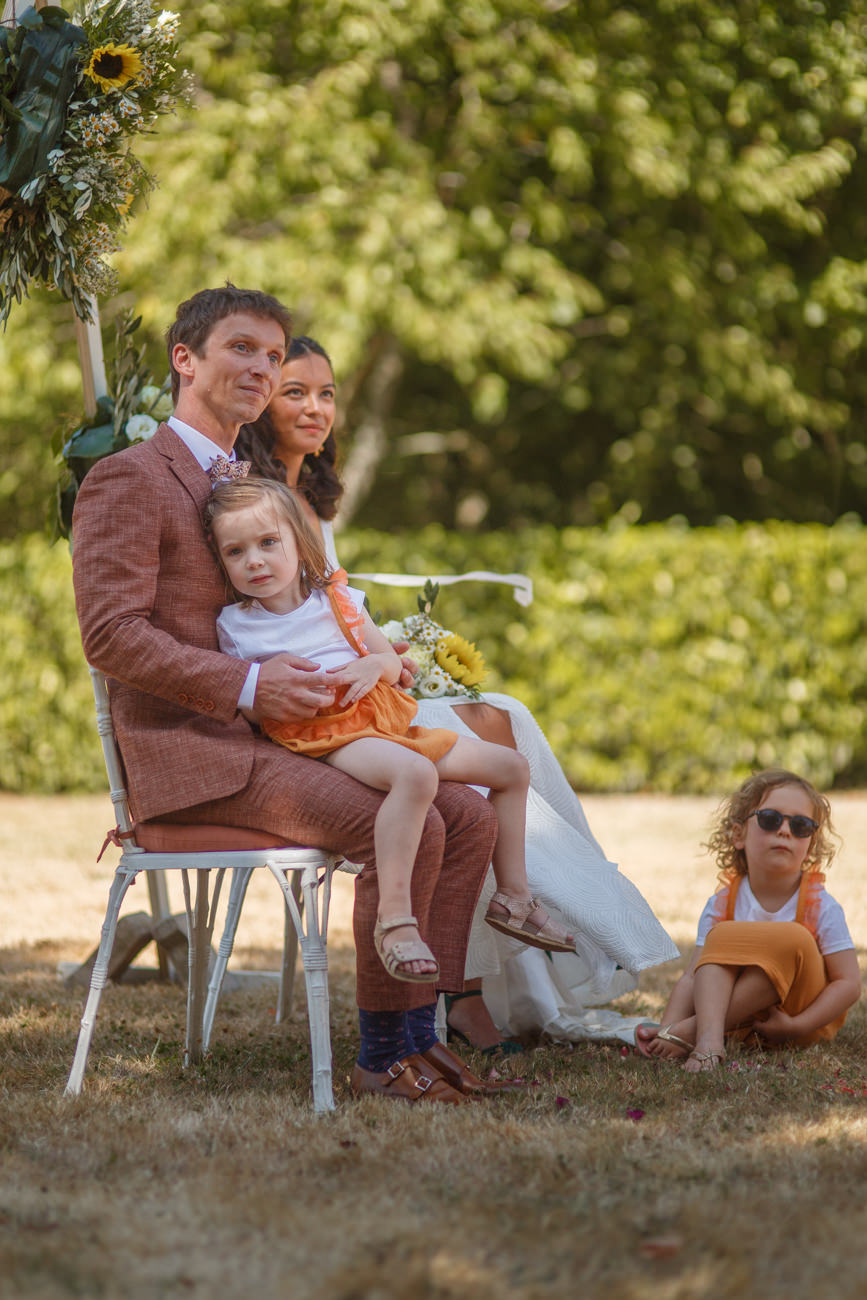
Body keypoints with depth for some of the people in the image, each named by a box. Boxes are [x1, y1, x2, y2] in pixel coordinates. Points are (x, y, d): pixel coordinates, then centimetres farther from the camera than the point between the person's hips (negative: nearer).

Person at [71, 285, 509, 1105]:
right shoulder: (128, 481, -5)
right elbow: (111, 636, -16)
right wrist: (247, 686, -22)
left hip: (275, 738, 9)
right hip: (190, 754, -9)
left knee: (469, 818, -5)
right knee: (406, 829, -25)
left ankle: (417, 1034, -4)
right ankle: (380, 1060, -13)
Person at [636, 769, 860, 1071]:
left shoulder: (820, 907, -10)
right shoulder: (722, 905, -3)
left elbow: (848, 984, -13)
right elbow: (692, 977, -9)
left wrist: (795, 1026, -24)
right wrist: (667, 1028, -27)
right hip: (745, 1021, 2)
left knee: (792, 940, -29)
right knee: (722, 936, -19)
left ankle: (691, 1030, -31)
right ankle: (709, 1036, -43)